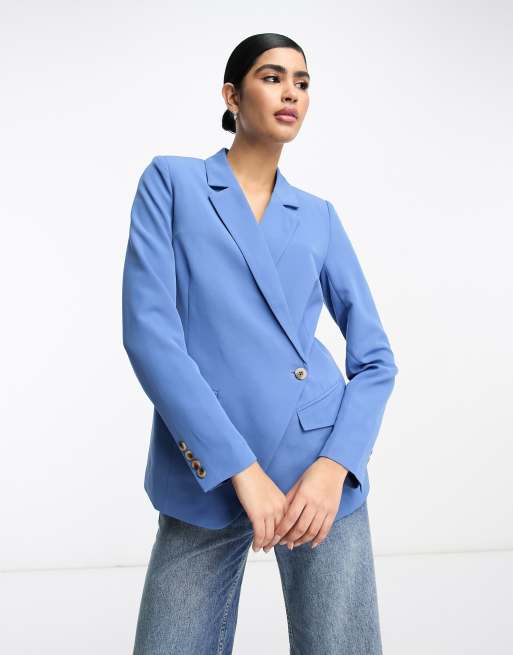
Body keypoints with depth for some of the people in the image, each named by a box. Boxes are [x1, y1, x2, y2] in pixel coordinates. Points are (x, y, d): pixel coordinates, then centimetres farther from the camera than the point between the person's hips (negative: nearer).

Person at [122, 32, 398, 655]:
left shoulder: (318, 216, 12)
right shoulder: (171, 181, 4)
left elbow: (376, 357, 9)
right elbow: (147, 330, -9)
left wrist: (335, 464, -9)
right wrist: (240, 468, -14)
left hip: (320, 468, 2)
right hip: (207, 475, -2)